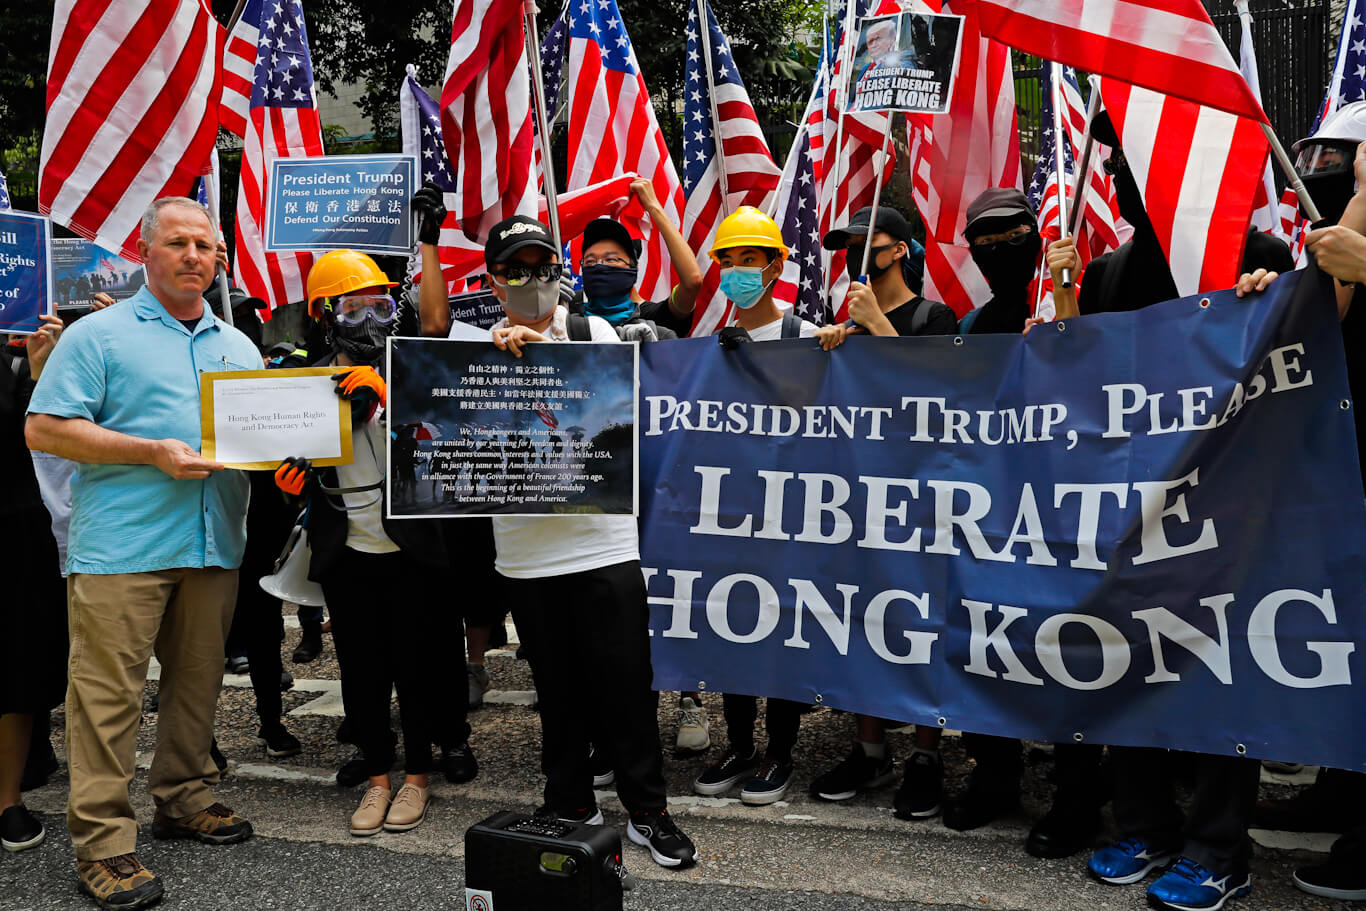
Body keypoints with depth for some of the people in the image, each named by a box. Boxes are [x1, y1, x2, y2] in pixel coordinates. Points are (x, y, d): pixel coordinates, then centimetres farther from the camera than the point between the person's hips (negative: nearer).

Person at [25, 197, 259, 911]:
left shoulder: (238, 347, 18)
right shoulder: (99, 335, 1)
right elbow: (44, 428, -7)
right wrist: (153, 454, -14)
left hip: (213, 544, 6)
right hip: (122, 547, -5)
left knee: (198, 682, 13)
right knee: (109, 693, -4)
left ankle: (184, 800, 28)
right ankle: (102, 843, 3)